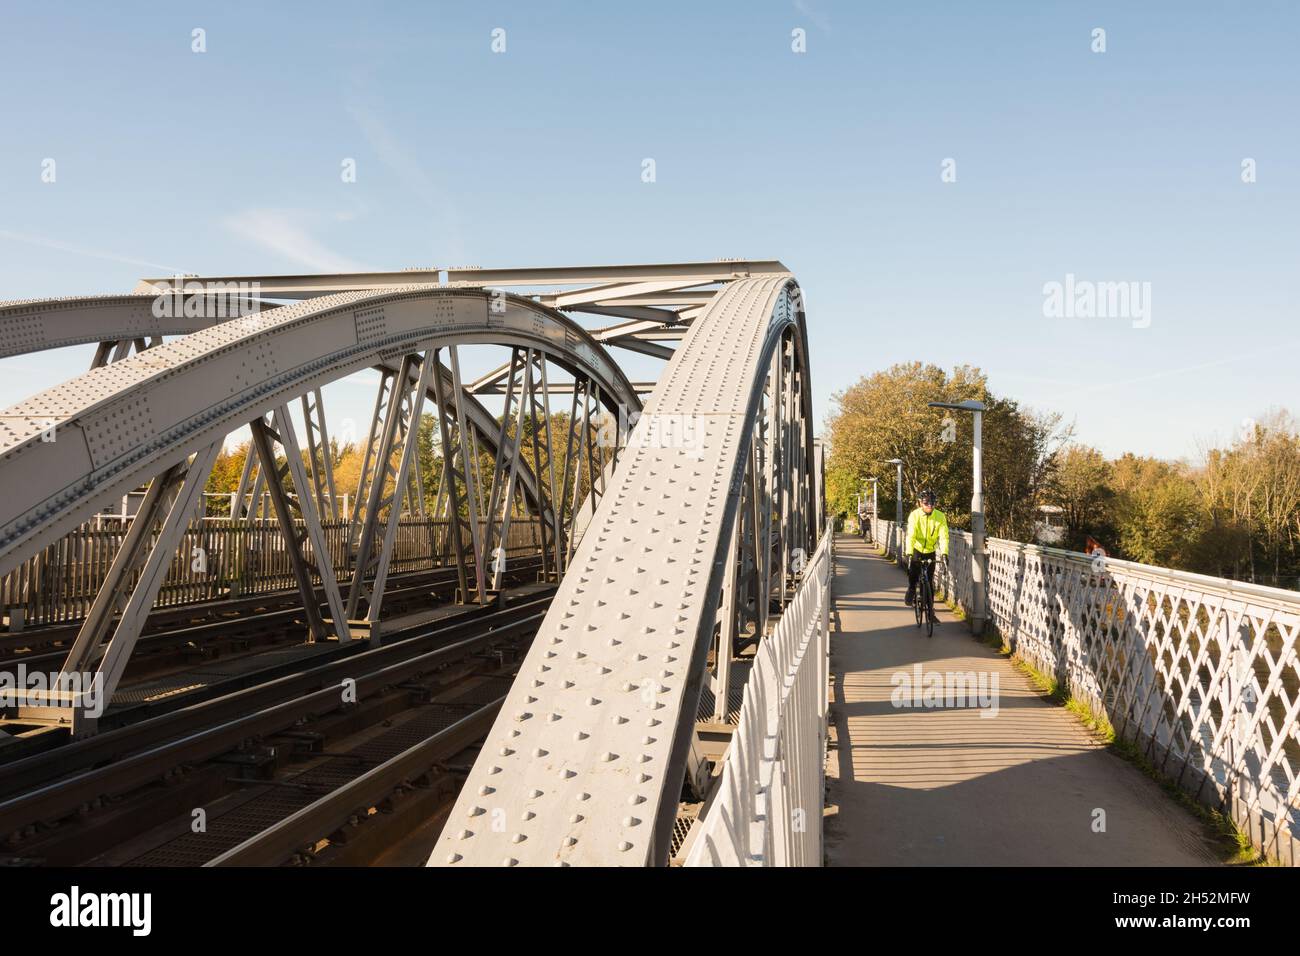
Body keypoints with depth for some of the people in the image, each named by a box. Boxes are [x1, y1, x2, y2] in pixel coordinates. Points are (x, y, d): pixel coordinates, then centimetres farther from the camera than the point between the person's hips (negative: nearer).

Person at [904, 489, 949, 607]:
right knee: (913, 574, -14)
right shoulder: (914, 515, -18)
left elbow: (943, 536, -19)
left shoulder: (940, 517, -14)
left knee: (929, 581, 1)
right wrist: (909, 553, -38)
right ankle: (911, 591, 16)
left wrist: (944, 553, -34)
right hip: (916, 549, -1)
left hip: (930, 551, 1)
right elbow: (911, 536, -26)